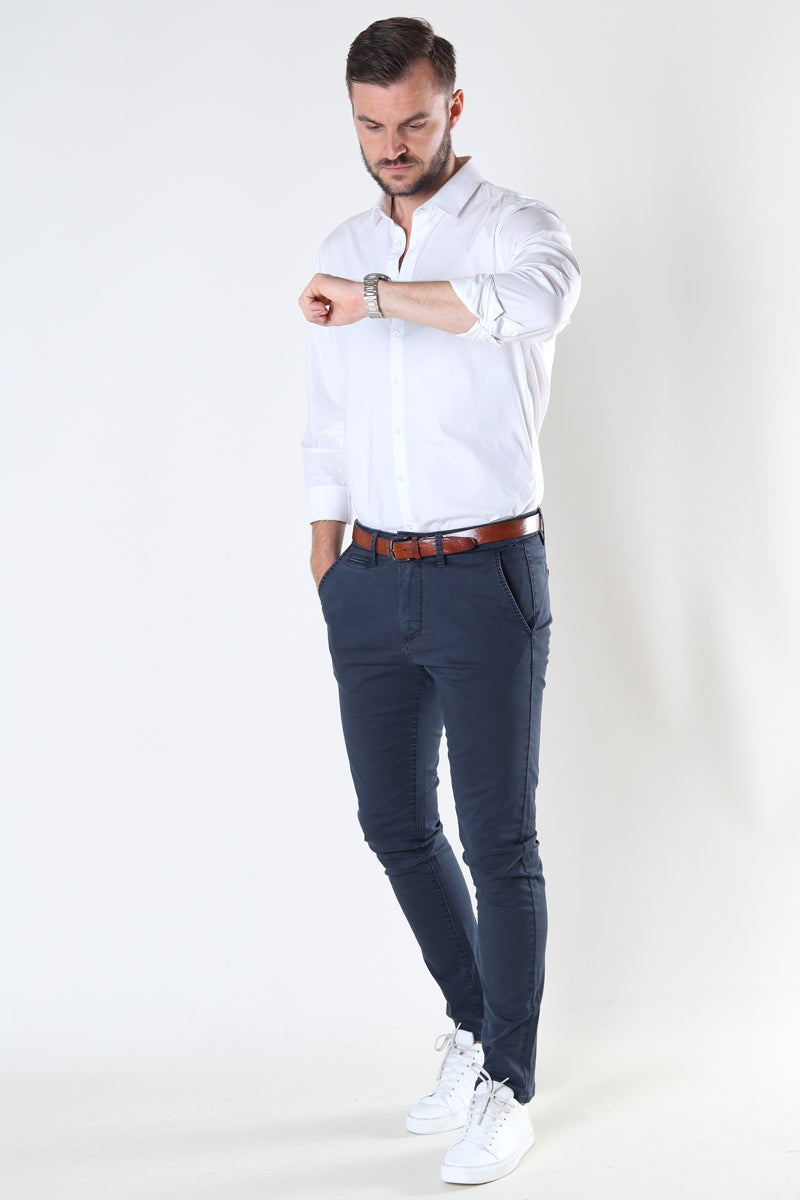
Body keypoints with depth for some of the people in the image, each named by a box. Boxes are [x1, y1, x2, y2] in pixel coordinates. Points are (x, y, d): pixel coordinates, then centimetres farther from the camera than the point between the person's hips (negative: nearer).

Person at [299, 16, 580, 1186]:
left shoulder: (513, 226, -7)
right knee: (395, 824, 13)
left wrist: (374, 296, -29)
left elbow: (544, 294, -34)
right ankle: (474, 1027, 34)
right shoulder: (342, 253, 11)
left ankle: (506, 1088, 13)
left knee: (498, 840, -1)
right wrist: (327, 584, 13)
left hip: (488, 576, -6)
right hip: (372, 585, 6)